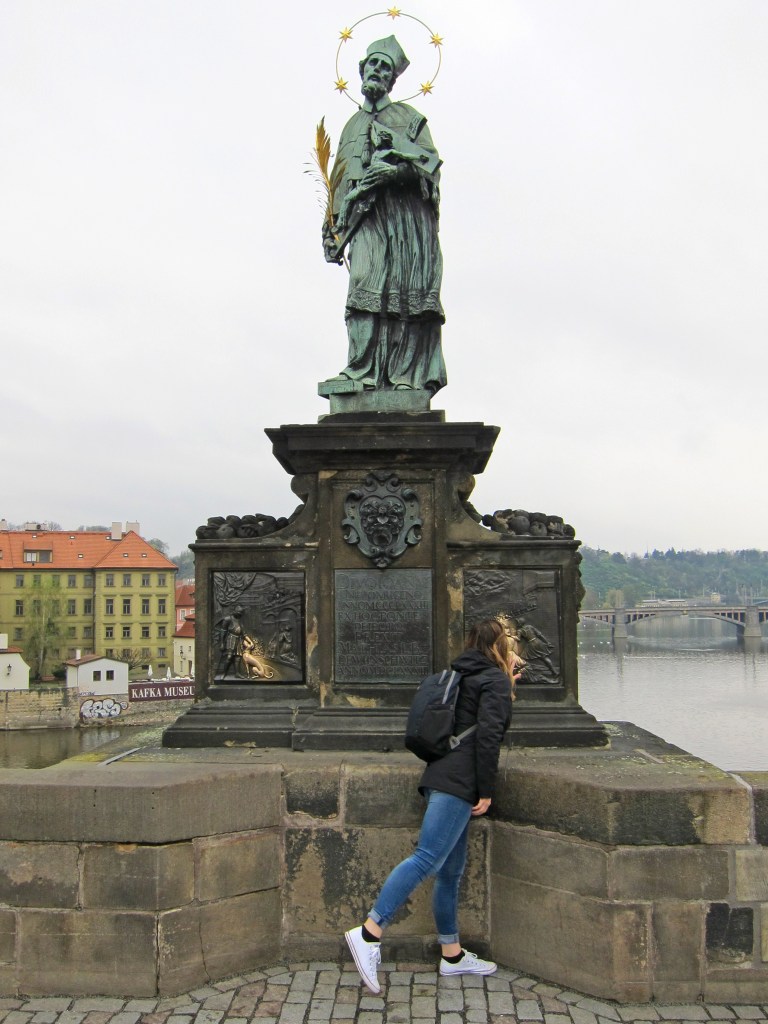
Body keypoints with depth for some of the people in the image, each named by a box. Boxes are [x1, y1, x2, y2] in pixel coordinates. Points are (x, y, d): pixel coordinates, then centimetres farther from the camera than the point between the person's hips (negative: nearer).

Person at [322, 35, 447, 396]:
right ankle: (361, 370, -23)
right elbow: (341, 180, 26)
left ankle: (408, 374, -17)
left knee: (411, 291, -13)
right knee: (366, 285, -16)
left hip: (408, 211, -2)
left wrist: (395, 167, -14)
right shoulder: (352, 125, 28)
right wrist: (335, 224, 15)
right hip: (367, 217, 2)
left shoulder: (408, 116, 17)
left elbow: (430, 161, 2)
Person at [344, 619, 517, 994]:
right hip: (459, 782, -10)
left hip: (443, 777, 10)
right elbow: (488, 735, -13)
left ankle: (452, 955, 19)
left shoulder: (466, 677, 23)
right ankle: (370, 933, -24)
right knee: (427, 858, -17)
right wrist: (486, 791, -12)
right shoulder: (496, 680, -2)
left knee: (451, 871, 12)